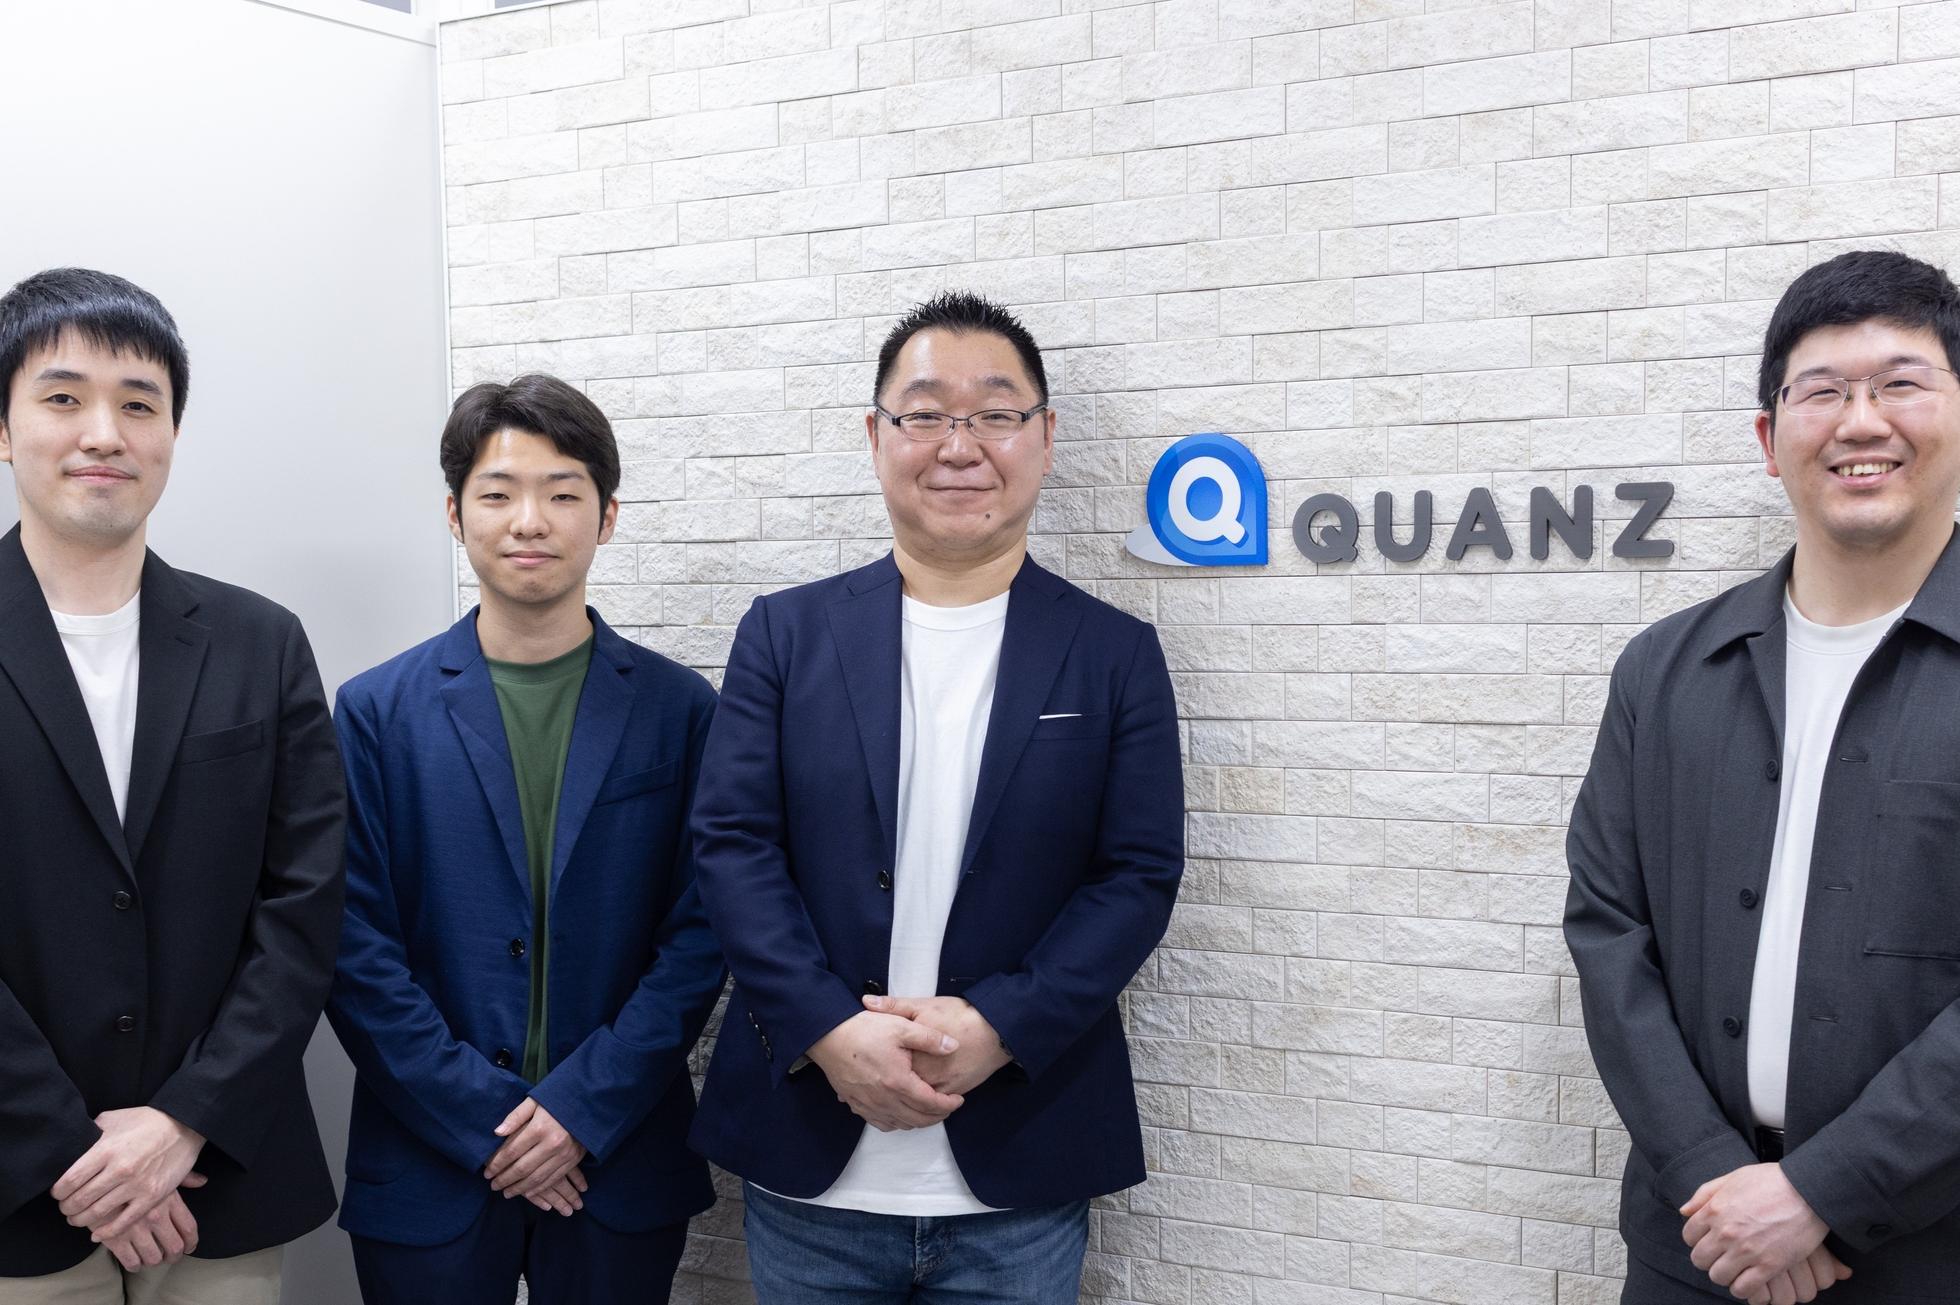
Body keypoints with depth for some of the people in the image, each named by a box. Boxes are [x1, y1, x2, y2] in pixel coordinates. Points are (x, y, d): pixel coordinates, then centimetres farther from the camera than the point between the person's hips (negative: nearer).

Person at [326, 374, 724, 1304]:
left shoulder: (681, 711, -1)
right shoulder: (378, 712, -1)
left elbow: (699, 935, -3)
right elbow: (356, 953, -4)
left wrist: (585, 1107, -11)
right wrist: (486, 1121, -10)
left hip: (621, 1171, 0)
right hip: (428, 1173, 0)